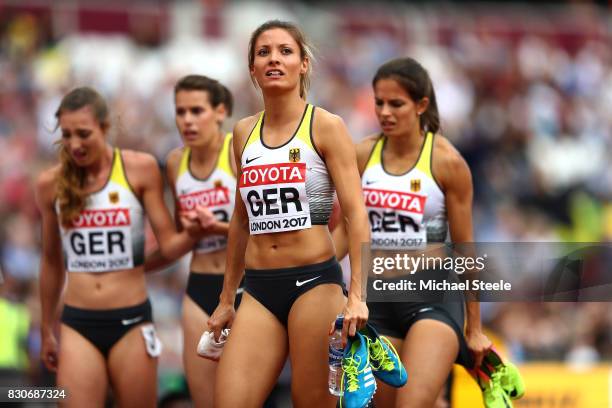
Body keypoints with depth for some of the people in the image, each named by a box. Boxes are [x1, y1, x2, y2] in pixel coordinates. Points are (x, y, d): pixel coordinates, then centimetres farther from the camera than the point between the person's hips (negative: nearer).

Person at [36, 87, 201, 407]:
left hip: (131, 321, -1)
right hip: (77, 324, 1)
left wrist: (191, 234, -23)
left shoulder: (139, 169, -2)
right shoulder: (50, 184, 3)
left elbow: (169, 246, 0)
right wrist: (46, 330, 22)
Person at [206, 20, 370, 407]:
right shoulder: (244, 132, 11)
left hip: (314, 282, -5)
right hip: (259, 288, 5)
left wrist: (357, 295, -20)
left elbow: (357, 215, -9)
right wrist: (226, 299, 21)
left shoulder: (326, 127, -4)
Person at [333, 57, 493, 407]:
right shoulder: (363, 155, 3)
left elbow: (464, 247, -1)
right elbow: (346, 229, 13)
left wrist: (474, 328, 2)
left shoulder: (447, 161, -7)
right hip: (376, 298, 5)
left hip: (434, 297, -5)